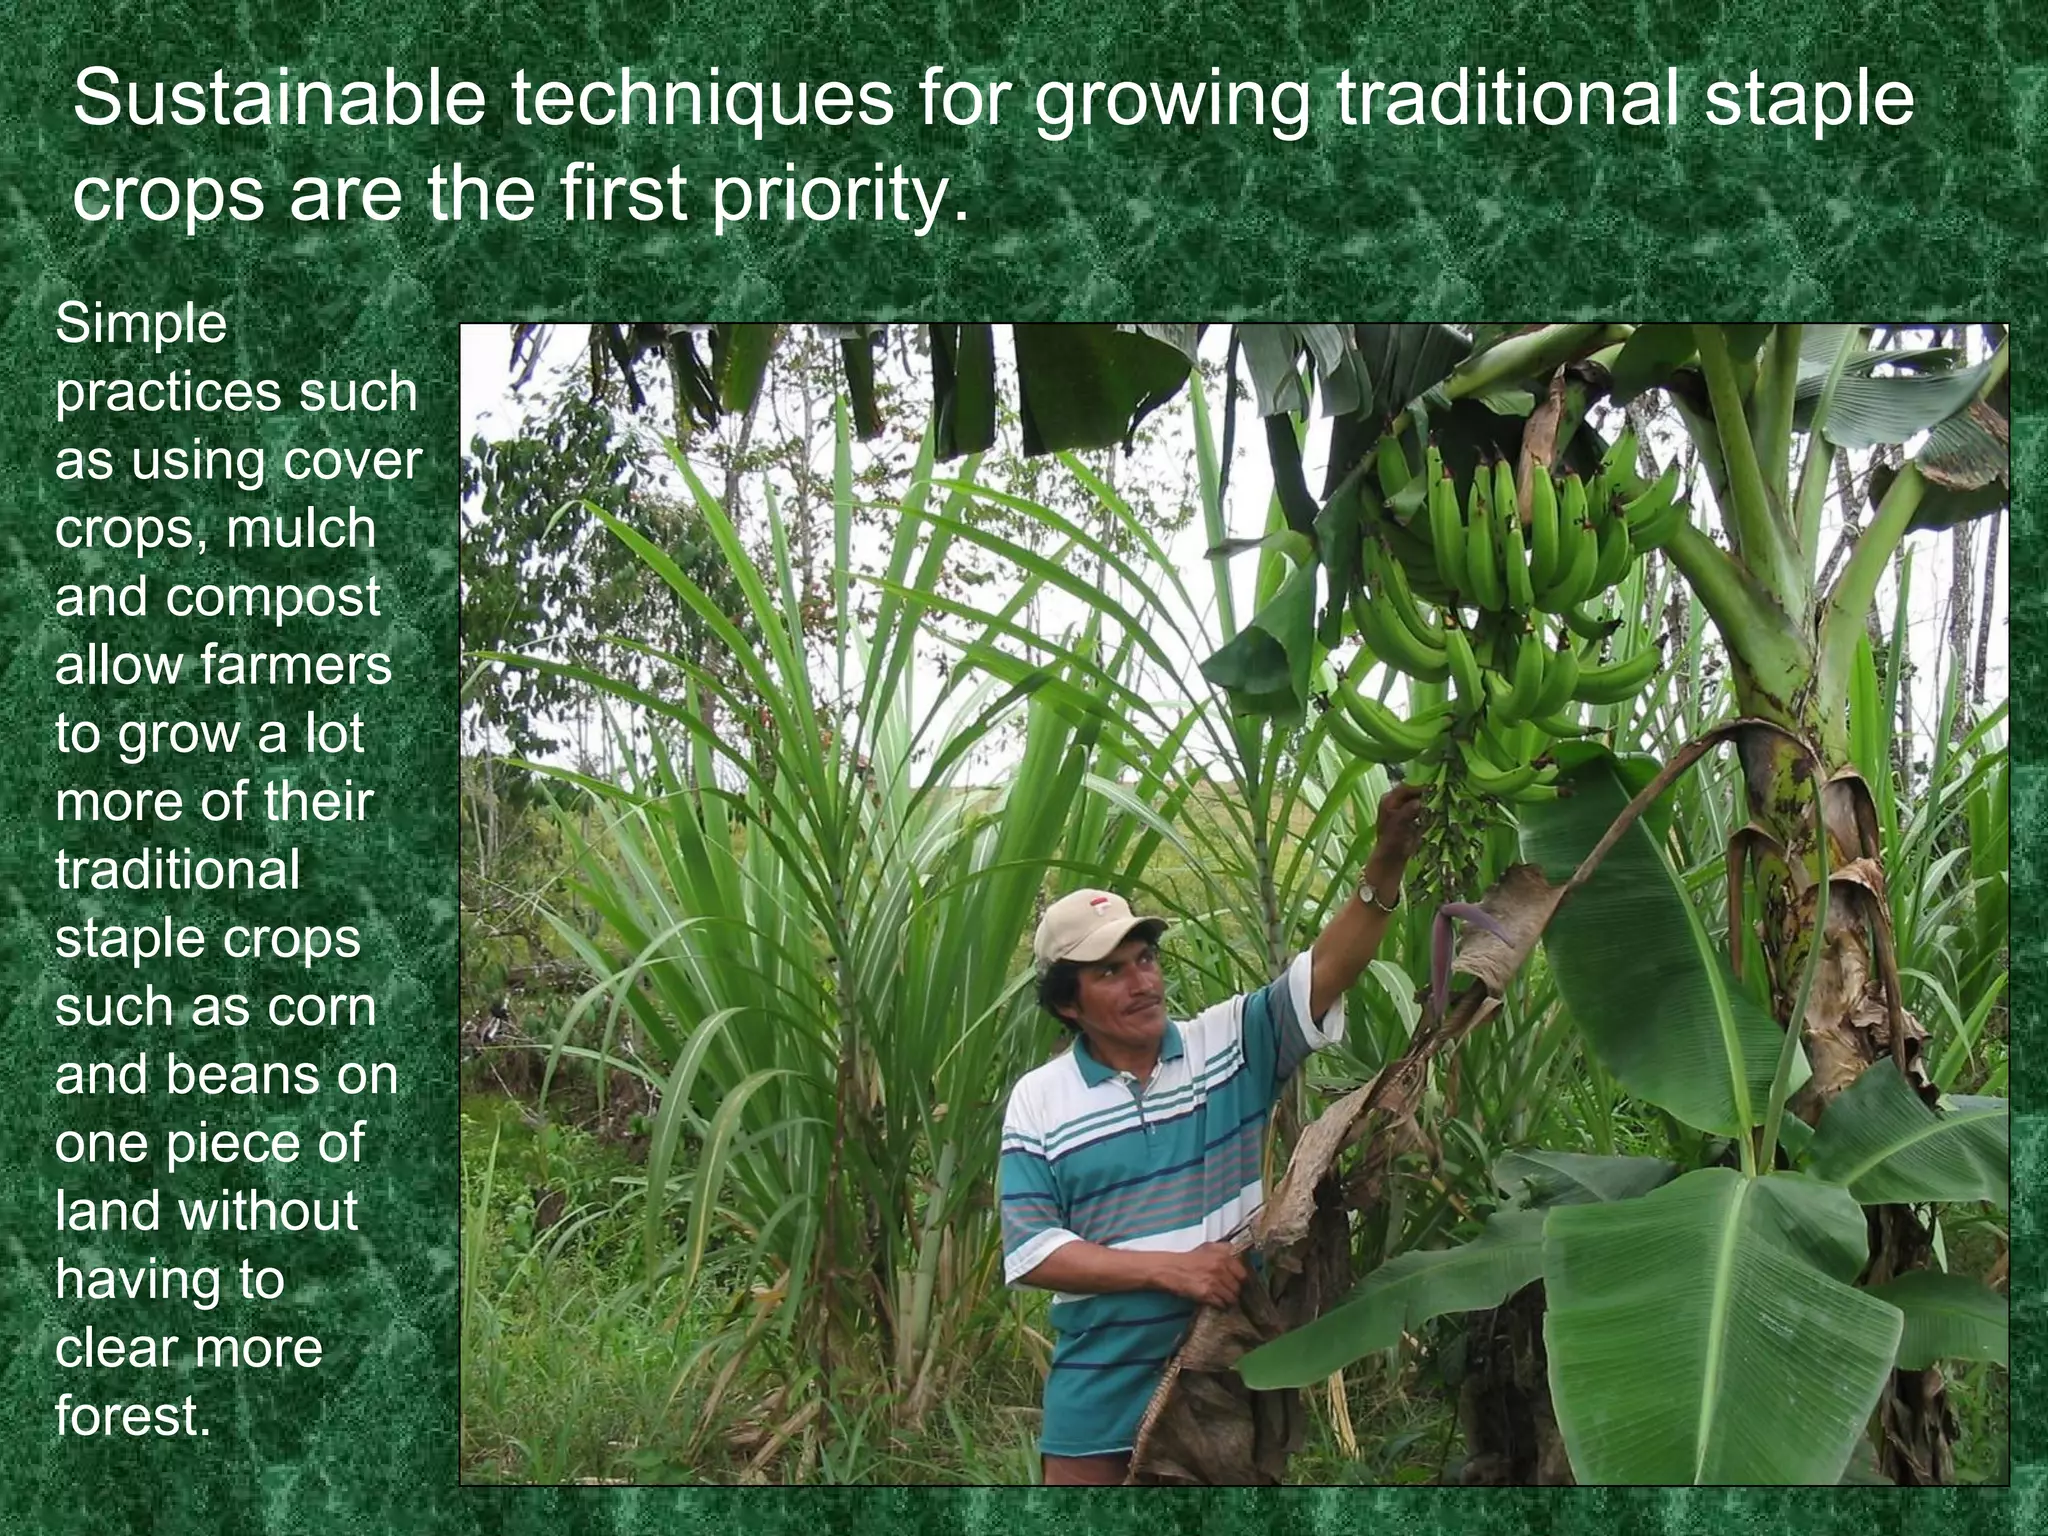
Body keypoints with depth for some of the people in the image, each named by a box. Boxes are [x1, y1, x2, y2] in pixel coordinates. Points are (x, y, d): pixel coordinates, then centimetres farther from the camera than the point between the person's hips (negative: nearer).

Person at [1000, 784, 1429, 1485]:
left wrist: (1384, 866, -28)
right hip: (1102, 1388, -1)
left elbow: (1325, 971, -12)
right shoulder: (1037, 1102, -2)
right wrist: (1168, 1269, -18)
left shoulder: (1229, 1043, 0)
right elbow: (1032, 1251, -7)